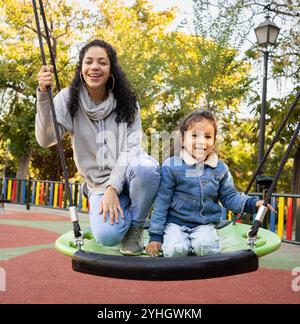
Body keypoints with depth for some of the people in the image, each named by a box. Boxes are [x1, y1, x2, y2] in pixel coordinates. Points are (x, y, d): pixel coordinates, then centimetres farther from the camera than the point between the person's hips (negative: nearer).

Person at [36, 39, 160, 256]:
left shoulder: (126, 101, -6)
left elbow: (131, 147, -12)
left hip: (129, 174, 1)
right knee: (107, 236, -28)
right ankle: (119, 211, 10)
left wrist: (113, 188, -23)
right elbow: (46, 140, -18)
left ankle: (136, 226, -8)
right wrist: (43, 95, -29)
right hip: (99, 182, 0)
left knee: (146, 167, -37)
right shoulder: (68, 100, -6)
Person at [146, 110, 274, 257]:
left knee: (205, 247, -28)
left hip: (204, 224, 2)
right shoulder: (171, 166, -8)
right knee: (176, 249, -28)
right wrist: (155, 236, -7)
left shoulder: (220, 169, 3)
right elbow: (161, 202, -6)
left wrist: (252, 203, -10)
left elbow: (229, 197, 10)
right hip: (175, 223, -2)